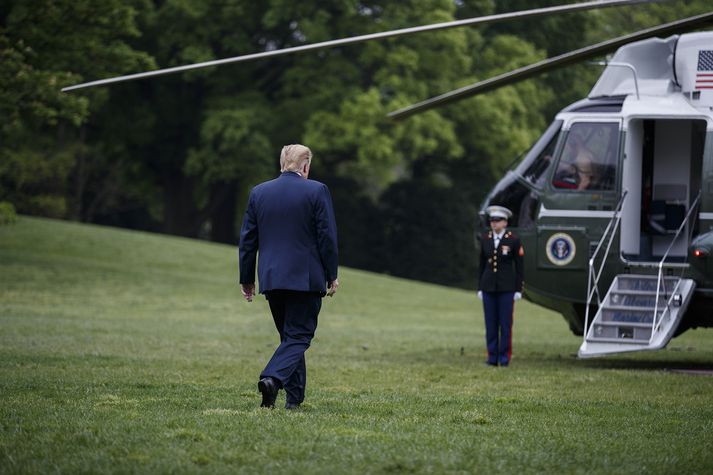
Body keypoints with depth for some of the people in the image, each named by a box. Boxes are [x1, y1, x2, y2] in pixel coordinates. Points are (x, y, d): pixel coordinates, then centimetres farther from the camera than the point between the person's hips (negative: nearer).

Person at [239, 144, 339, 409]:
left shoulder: (258, 193, 7)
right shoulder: (317, 191, -5)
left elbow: (248, 239, 9)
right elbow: (327, 236, -7)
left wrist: (246, 278, 14)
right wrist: (331, 275, 1)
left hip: (271, 279, 4)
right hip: (306, 278, -4)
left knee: (290, 336, 15)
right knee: (298, 336, -2)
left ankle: (295, 397, 14)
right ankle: (273, 378, -26)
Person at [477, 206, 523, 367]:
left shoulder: (513, 240, -5)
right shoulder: (485, 239, 6)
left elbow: (519, 266, -2)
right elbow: (482, 264, 10)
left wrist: (518, 290, -6)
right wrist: (480, 288, 7)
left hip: (506, 287, -3)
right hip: (489, 287, 3)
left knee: (505, 323, -2)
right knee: (490, 324, 3)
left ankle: (504, 357, 3)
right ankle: (492, 357, 7)